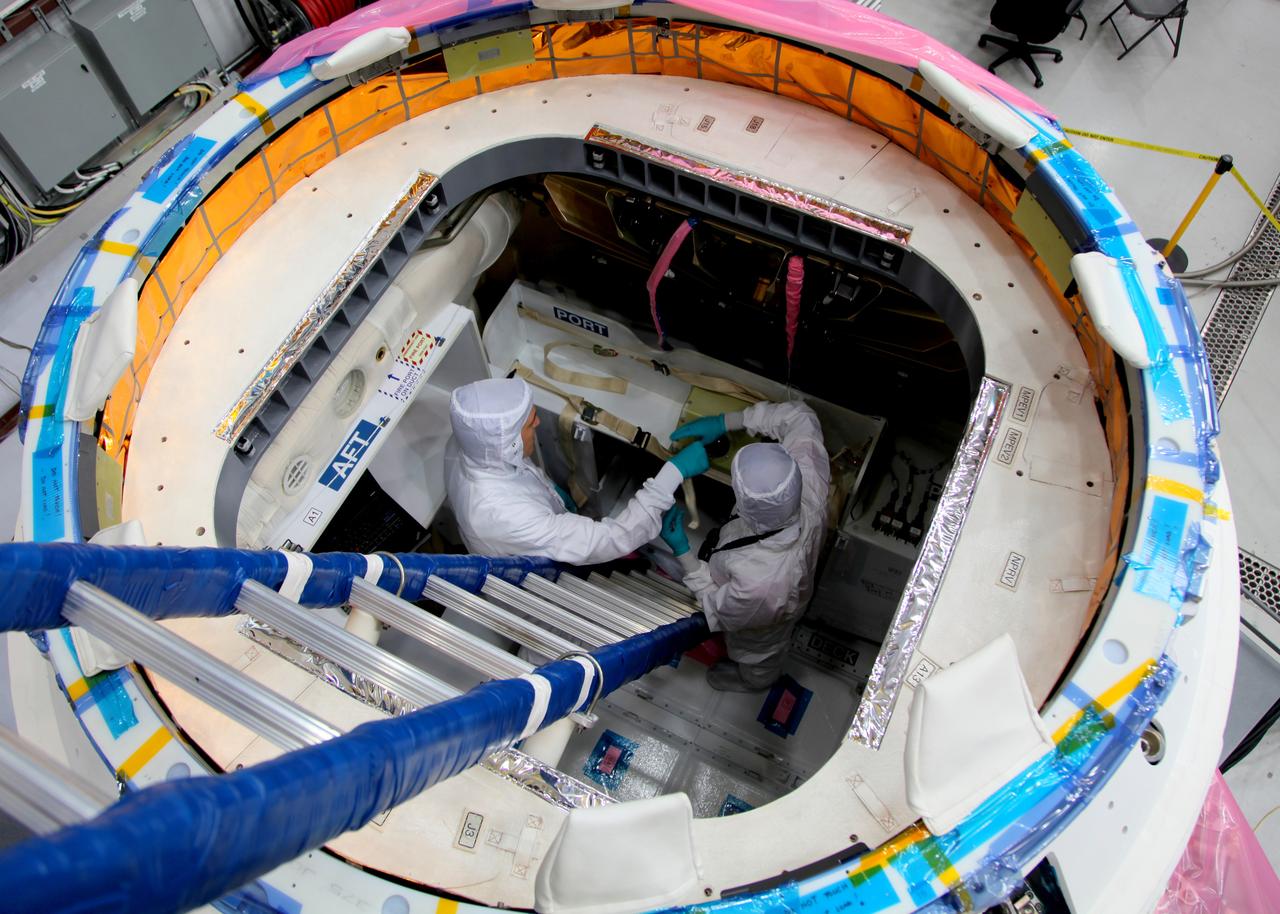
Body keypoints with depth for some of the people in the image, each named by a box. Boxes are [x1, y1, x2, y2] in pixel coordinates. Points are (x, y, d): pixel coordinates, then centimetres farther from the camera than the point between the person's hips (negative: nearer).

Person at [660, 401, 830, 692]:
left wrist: (682, 552, -25)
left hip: (757, 628, -5)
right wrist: (725, 422, -28)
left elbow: (719, 612, -28)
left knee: (756, 662, 35)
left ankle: (754, 680, 69)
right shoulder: (809, 480, -41)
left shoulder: (757, 585, -52)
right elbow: (800, 416, -22)